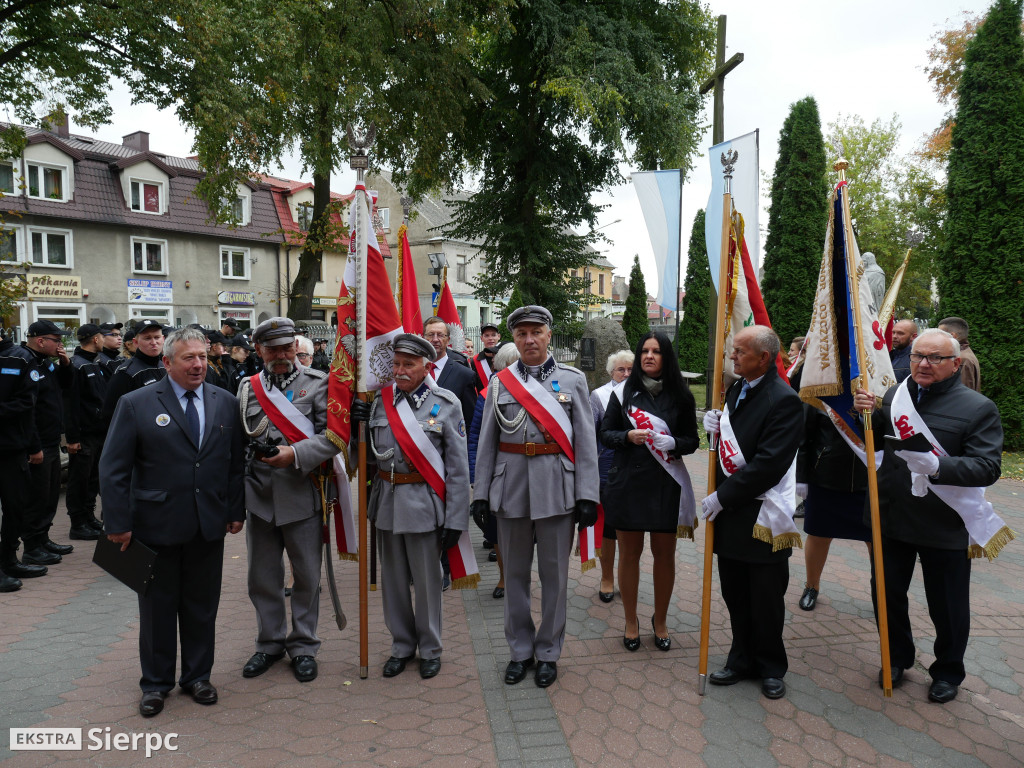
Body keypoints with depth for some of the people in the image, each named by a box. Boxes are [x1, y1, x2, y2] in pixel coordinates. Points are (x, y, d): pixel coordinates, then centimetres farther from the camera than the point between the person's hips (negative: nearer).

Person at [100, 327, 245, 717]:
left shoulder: (225, 402, 4)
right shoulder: (135, 404, -5)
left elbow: (236, 462, 8)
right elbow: (113, 469, -5)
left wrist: (236, 510, 4)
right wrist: (118, 523, -8)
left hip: (209, 525, 3)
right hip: (157, 525, -2)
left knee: (202, 606, 14)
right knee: (157, 607, 13)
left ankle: (197, 675, 32)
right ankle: (156, 682, 31)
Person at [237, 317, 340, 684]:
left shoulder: (317, 383, -2)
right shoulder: (248, 387, 8)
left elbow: (333, 435, -11)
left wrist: (295, 454, -21)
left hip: (302, 495, -3)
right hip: (260, 495, 3)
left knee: (307, 577, 8)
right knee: (262, 577, 14)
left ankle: (303, 646, 26)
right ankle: (270, 643, 33)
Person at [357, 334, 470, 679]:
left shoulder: (446, 404, -6)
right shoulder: (380, 400, 4)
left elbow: (458, 467, -6)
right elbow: (367, 454, 9)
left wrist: (455, 519, -9)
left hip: (424, 504, -3)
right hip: (387, 502, 4)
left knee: (427, 581, 8)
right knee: (393, 580, 14)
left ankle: (430, 649, 27)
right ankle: (402, 646, 32)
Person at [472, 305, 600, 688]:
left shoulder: (573, 380, 3)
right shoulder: (499, 383, 6)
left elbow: (586, 441, 0)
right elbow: (487, 443, 7)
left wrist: (587, 495, -6)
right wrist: (481, 494, 3)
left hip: (556, 488, -1)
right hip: (510, 488, 2)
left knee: (554, 574, 8)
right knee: (515, 573, 12)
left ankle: (548, 652, 24)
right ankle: (520, 649, 28)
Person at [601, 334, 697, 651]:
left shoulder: (680, 395, 3)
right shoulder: (624, 392, 3)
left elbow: (692, 440, 5)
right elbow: (605, 433, 4)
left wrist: (673, 443, -15)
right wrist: (628, 436, -15)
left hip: (666, 484, 0)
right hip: (628, 481, 0)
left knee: (664, 554, 8)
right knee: (630, 553, 8)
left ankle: (660, 621, 29)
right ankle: (630, 621, 25)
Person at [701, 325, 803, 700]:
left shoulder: (783, 400, -18)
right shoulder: (736, 389, 9)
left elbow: (768, 465, -23)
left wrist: (722, 496, -18)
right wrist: (715, 426, -3)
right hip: (730, 512, 7)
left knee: (767, 599, 9)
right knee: (735, 594, 17)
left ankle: (771, 668, 28)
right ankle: (743, 659, 34)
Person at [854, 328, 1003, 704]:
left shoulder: (978, 408, -8)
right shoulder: (894, 396, 4)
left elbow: (988, 467, -17)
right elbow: (871, 443, 10)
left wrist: (937, 466, -33)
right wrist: (864, 414, -10)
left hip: (945, 528, -3)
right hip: (892, 519, 4)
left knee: (948, 608, 12)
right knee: (888, 593, 16)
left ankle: (948, 672, 36)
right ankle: (898, 658, 39)